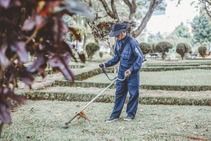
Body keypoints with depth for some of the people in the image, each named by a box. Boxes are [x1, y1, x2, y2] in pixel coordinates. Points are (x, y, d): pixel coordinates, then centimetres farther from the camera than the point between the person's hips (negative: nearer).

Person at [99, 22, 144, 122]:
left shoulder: (132, 42, -19)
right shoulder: (118, 42, 4)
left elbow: (140, 57, -18)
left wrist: (132, 69, -25)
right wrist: (106, 64, 2)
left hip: (132, 72, -7)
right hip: (122, 71, 7)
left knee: (133, 93, 3)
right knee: (119, 93, 7)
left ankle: (131, 114, 16)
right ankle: (115, 115, 12)